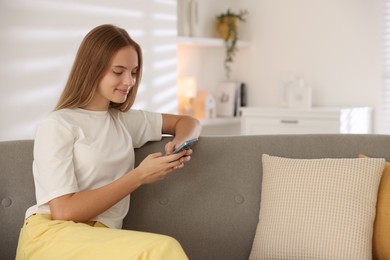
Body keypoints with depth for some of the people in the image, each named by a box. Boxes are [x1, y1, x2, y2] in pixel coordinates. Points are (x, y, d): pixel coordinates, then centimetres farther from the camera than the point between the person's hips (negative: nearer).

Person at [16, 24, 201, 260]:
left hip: (100, 240, 5)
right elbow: (63, 210, -9)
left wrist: (179, 144, 4)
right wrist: (139, 176, -9)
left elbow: (189, 122, 29)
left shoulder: (125, 121, 18)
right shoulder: (56, 126, 0)